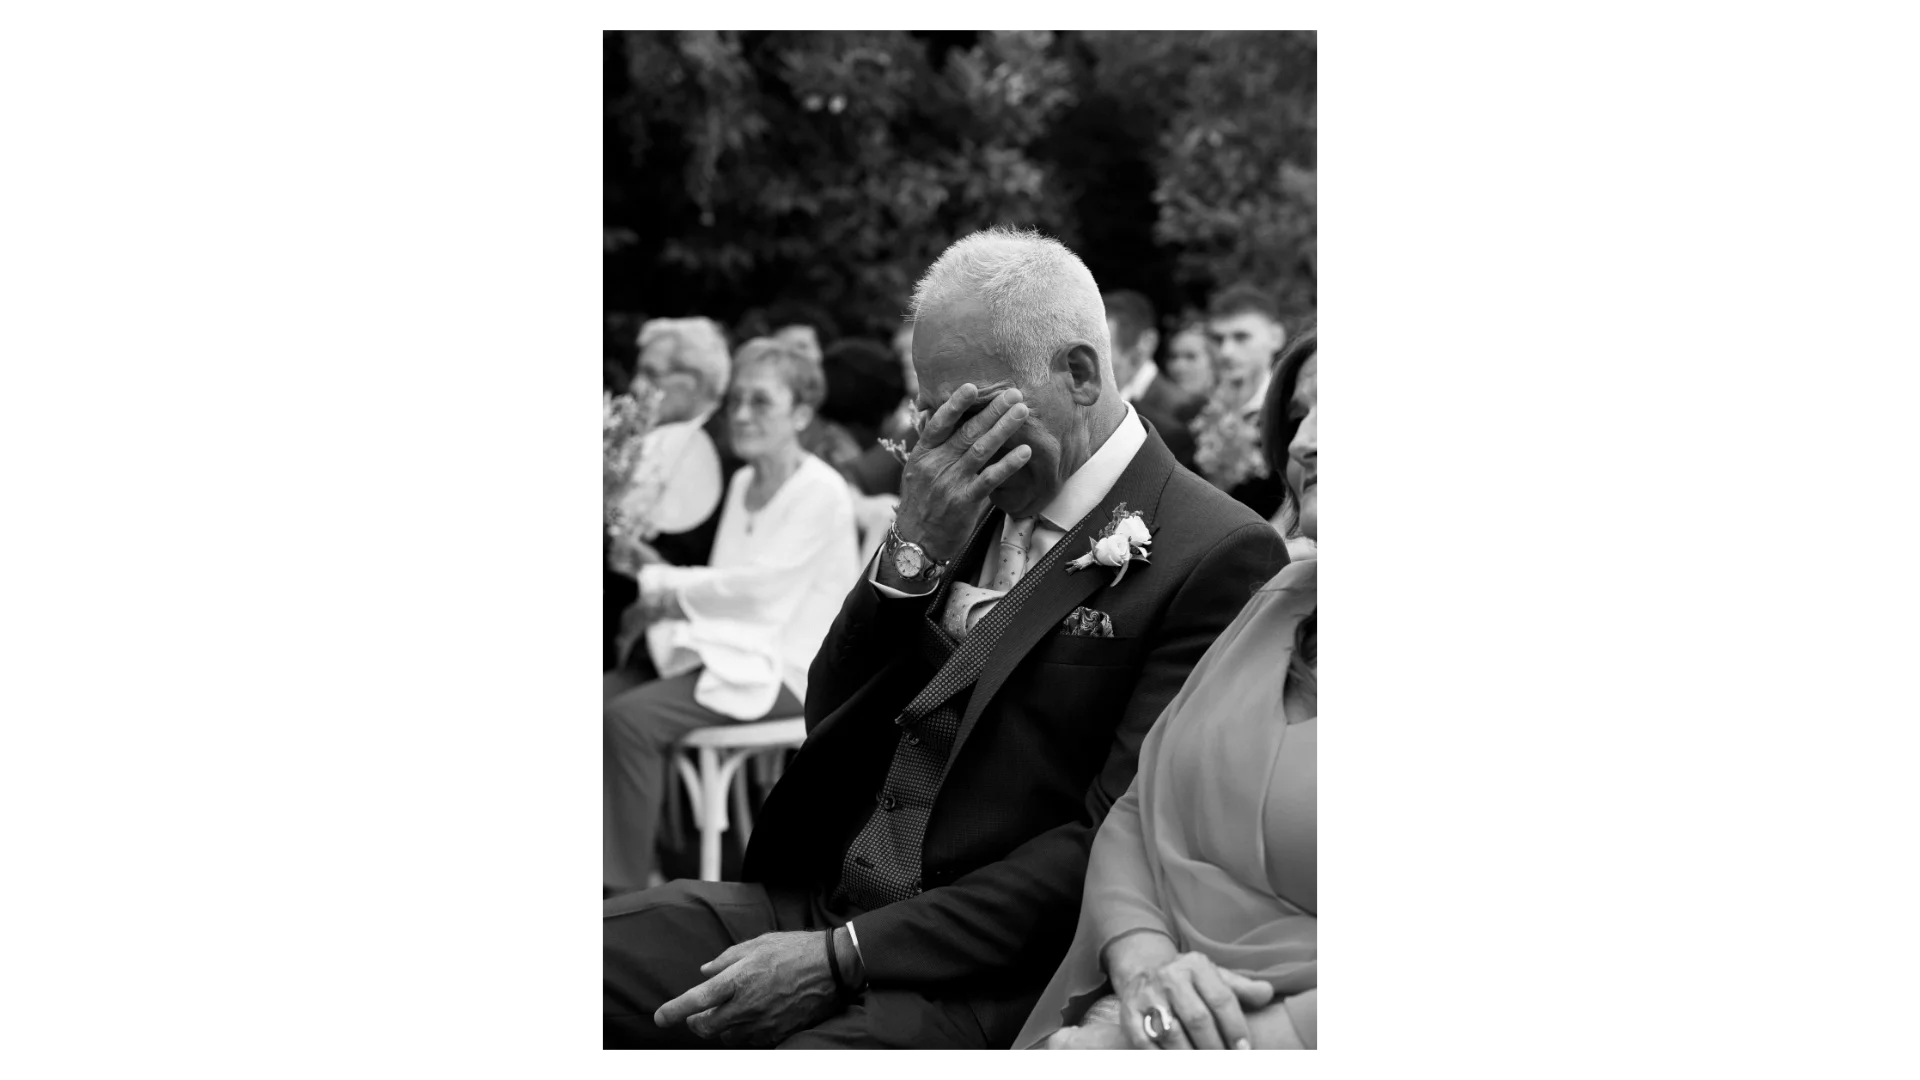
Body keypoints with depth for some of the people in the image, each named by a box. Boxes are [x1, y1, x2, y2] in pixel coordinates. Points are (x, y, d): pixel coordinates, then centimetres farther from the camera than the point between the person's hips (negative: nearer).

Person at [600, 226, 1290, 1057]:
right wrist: (915, 549, -2)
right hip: (817, 900, 7)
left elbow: (1114, 846, -13)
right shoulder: (973, 508, 15)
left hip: (983, 978, -7)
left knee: (821, 1045, -37)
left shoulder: (1217, 557, -8)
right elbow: (830, 721, 14)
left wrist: (842, 957, -16)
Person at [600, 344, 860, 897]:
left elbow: (760, 589, -16)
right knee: (605, 695, -12)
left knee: (630, 718, -27)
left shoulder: (821, 493, -10)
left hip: (780, 669, -8)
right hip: (725, 648, 8)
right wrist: (661, 578, -4)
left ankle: (628, 888, -21)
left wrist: (672, 590, -9)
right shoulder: (743, 483, 16)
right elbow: (728, 586, 14)